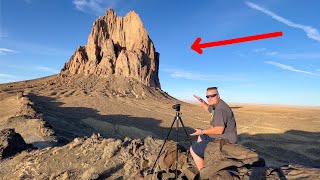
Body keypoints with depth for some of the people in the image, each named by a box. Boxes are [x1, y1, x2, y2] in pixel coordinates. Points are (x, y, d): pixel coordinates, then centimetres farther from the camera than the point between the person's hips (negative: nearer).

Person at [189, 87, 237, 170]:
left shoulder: (220, 109, -26)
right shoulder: (216, 105, 6)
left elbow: (219, 130, -32)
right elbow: (209, 109, 30)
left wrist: (202, 131, -21)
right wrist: (201, 101, 15)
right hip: (221, 137, 11)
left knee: (193, 149, -9)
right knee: (201, 137, 30)